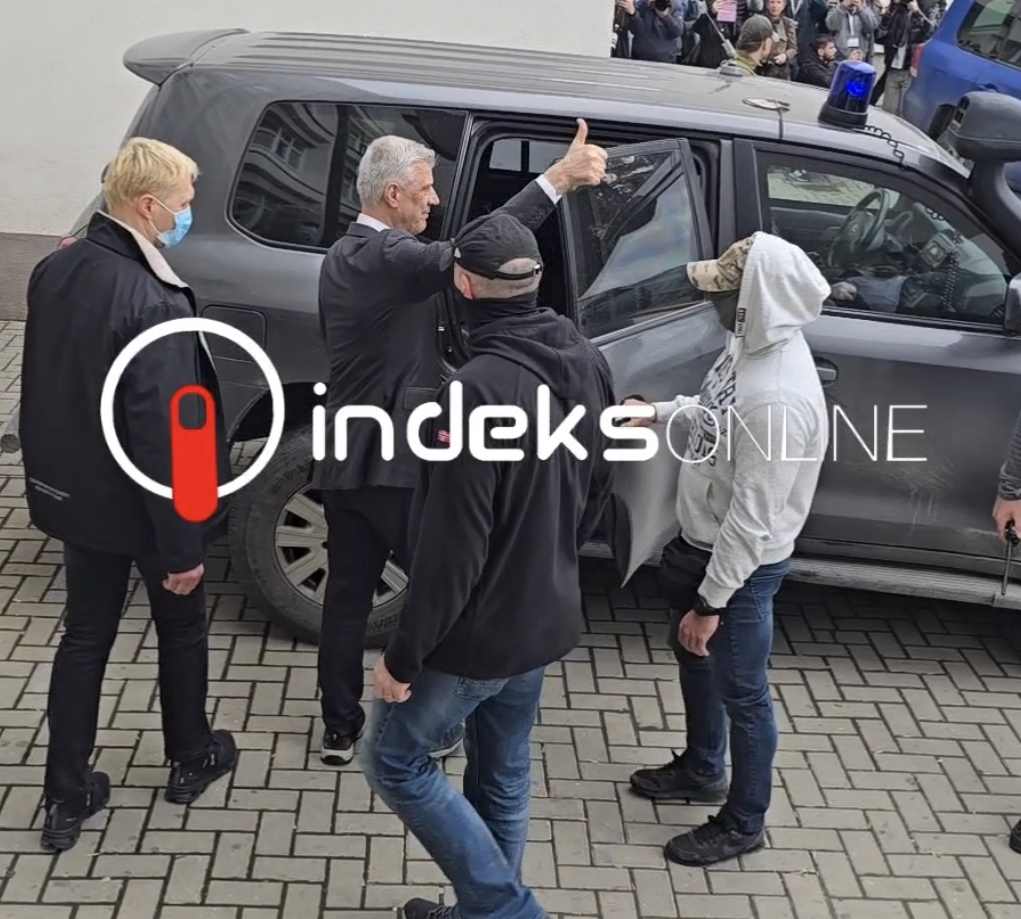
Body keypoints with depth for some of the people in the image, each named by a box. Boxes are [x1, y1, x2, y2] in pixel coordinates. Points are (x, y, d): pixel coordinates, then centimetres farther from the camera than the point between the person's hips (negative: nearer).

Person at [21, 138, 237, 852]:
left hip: (77, 492, 7)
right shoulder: (153, 303, -28)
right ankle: (191, 760, 37)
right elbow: (166, 438, -26)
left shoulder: (55, 270, -4)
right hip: (143, 505, -6)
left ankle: (67, 798, 24)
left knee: (85, 636, 17)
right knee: (182, 624, 18)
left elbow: (48, 387, 8)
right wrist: (182, 546, -20)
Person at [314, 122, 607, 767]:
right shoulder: (390, 256, -18)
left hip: (346, 460, 8)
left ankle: (340, 728, 21)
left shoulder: (343, 257, 12)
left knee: (348, 594, 13)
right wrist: (557, 179, -38)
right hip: (397, 462, -8)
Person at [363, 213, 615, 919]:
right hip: (545, 618, 8)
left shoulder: (480, 388, -28)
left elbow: (453, 546, -26)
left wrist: (404, 653, -16)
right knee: (504, 775, 21)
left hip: (479, 629, -8)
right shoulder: (589, 363, -1)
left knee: (396, 761, 11)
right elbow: (597, 491, 11)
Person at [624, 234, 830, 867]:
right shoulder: (752, 346, -5)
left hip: (743, 565, -10)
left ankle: (743, 823, 31)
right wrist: (659, 413, 14)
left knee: (741, 693, 10)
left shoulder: (780, 397, -34)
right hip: (700, 541, 10)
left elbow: (753, 518, -29)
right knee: (693, 656, 27)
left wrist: (711, 602, -22)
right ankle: (702, 769, 51)